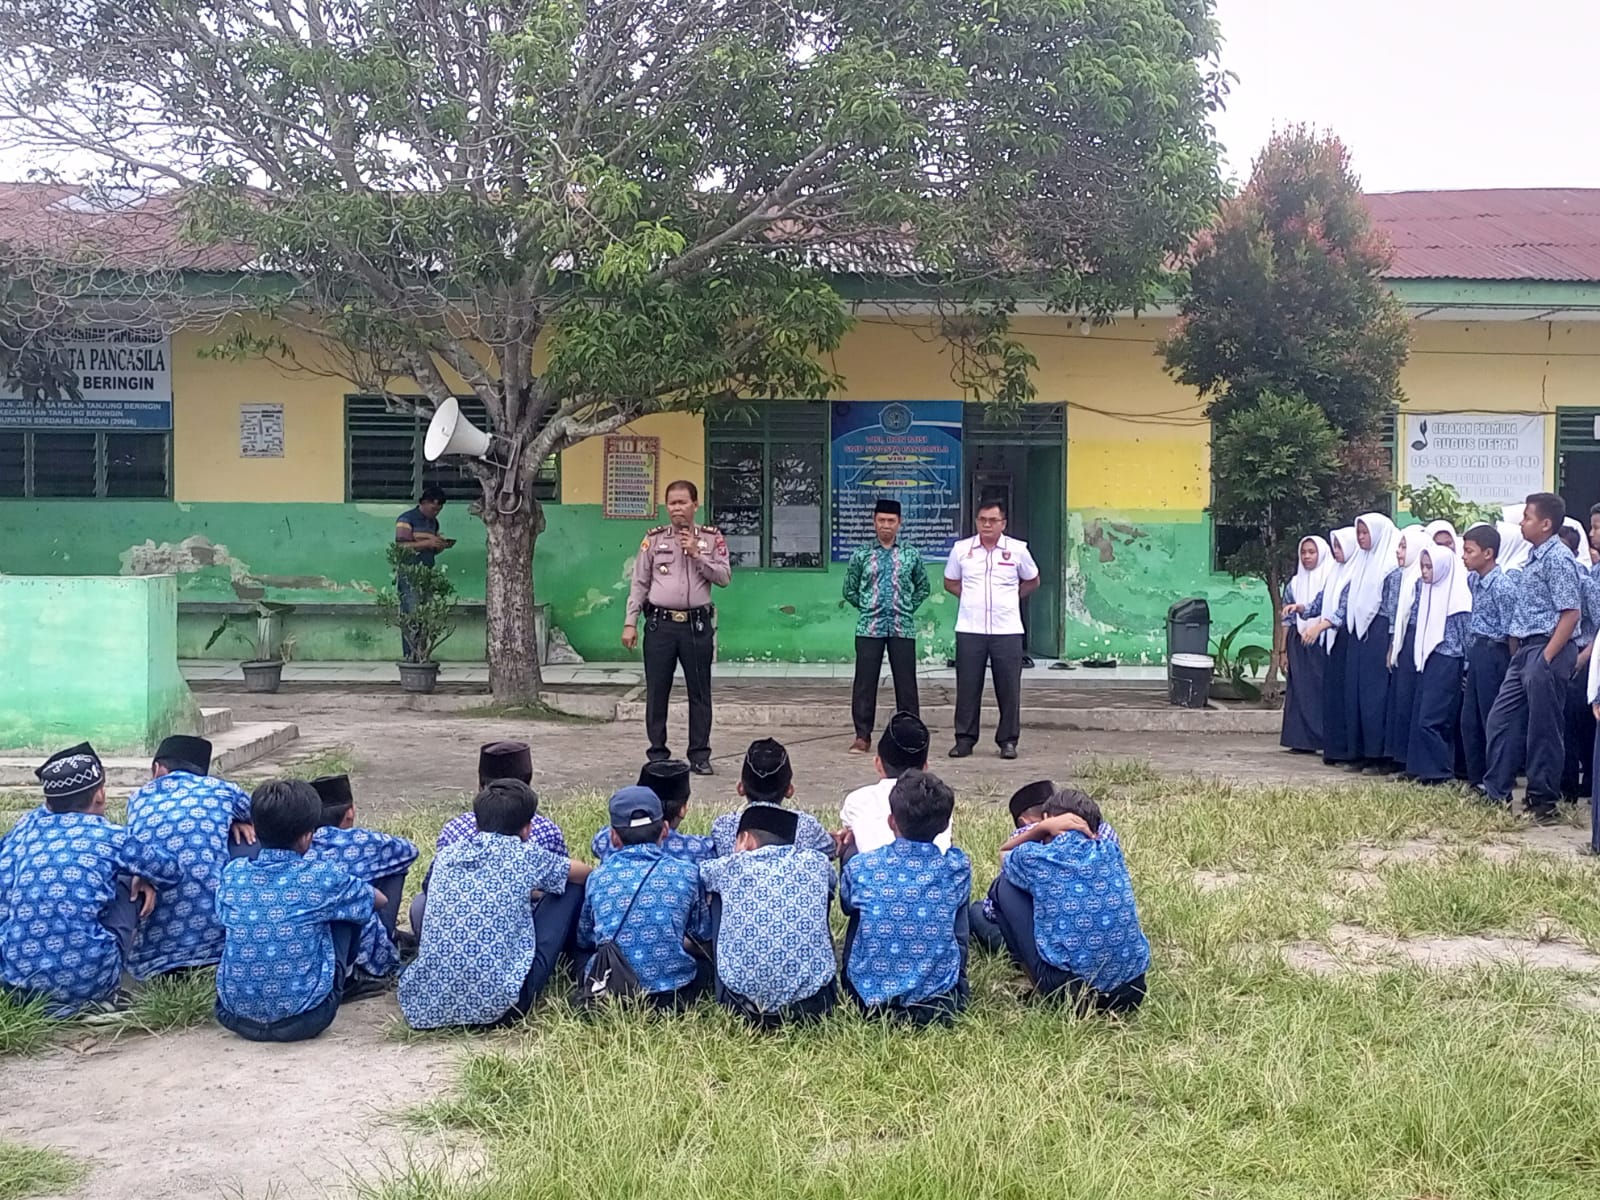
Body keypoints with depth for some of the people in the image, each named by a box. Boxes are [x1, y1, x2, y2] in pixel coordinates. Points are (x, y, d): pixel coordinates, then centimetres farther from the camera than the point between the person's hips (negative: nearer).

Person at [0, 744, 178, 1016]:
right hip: (86, 977, -4)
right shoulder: (111, 837, -1)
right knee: (130, 885, 19)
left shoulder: (29, 826, 8)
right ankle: (103, 994, 9)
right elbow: (171, 870, 15)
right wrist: (141, 875, 36)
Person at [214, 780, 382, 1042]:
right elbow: (379, 900, 11)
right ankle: (347, 978, 36)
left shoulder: (232, 873, -2)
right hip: (305, 1018, -3)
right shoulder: (322, 877, -9)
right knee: (347, 909, 12)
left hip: (235, 1015, 4)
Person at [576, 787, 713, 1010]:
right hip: (671, 994, 0)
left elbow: (583, 941, 16)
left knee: (581, 956, 33)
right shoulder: (686, 873, 1)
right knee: (706, 961, 31)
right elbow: (703, 938, 14)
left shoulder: (598, 877, 4)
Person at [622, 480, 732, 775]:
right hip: (660, 624, 0)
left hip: (697, 624, 0)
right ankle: (658, 754, 13)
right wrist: (630, 623, 1)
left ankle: (699, 755, 12)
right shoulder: (654, 538, 6)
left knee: (700, 692, 3)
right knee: (656, 692, 3)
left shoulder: (711, 538, 6)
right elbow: (639, 583, 6)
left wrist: (697, 554, -10)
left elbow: (724, 577, -1)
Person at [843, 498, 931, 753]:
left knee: (906, 683, 3)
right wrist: (867, 607, 6)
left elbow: (923, 588, 16)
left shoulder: (912, 555, 7)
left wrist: (908, 607, 6)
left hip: (903, 627, 0)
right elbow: (849, 590, 12)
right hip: (869, 627, 0)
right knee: (865, 682, 1)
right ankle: (862, 735, 8)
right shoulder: (861, 555, 5)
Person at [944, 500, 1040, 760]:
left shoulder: (1017, 550, 2)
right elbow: (950, 582, 17)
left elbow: (1032, 581, 17)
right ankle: (964, 738, 12)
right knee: (967, 686, 3)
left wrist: (1010, 597, 7)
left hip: (1007, 630, -1)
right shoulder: (961, 549, 5)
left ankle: (1008, 740, 10)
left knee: (1009, 688, 1)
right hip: (969, 630, 1)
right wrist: (970, 597, 6)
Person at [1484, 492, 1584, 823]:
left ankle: (1543, 802, 10)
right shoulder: (1533, 557, 13)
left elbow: (1570, 613, -17)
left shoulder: (1558, 559, -13)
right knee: (1501, 720, 11)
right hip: (1525, 649, 9)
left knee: (1542, 729, 0)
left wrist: (1545, 659, -19)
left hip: (1547, 650, -9)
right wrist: (1521, 653, 14)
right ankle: (1496, 792, 18)